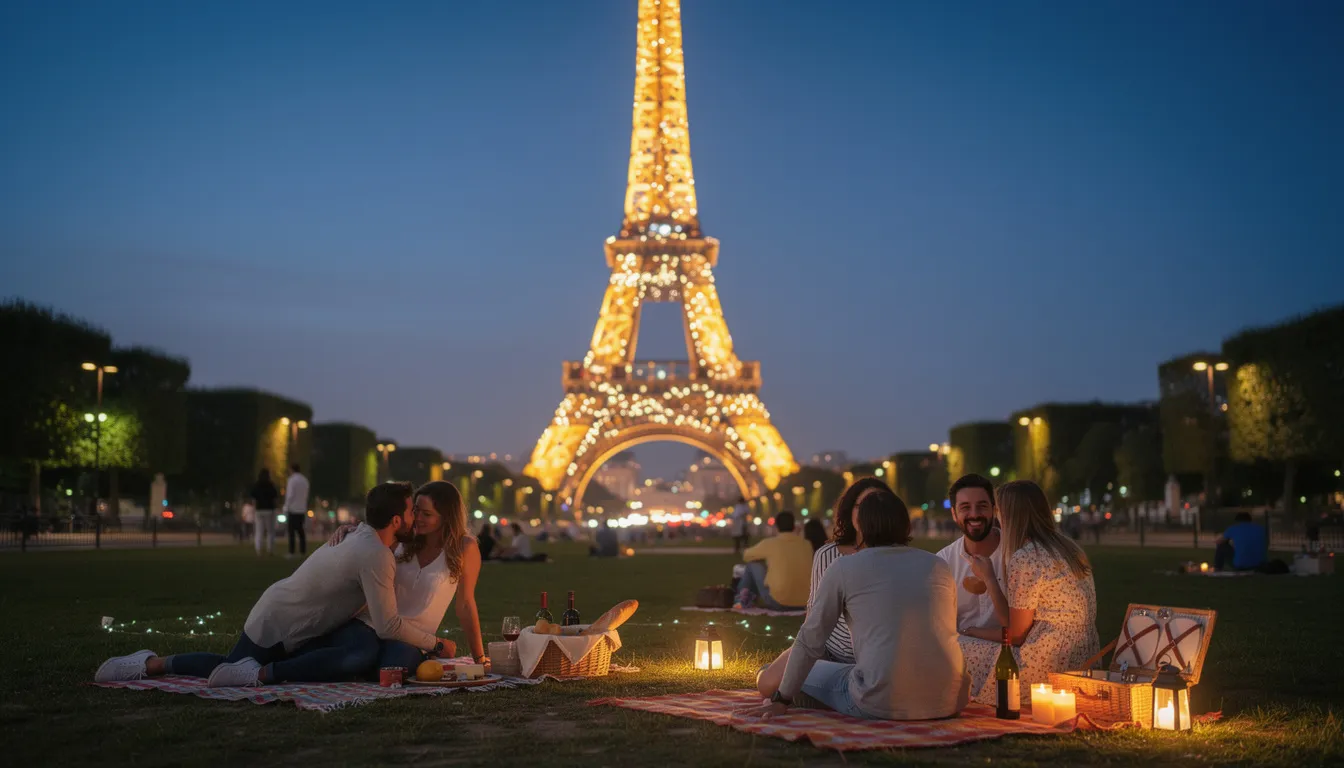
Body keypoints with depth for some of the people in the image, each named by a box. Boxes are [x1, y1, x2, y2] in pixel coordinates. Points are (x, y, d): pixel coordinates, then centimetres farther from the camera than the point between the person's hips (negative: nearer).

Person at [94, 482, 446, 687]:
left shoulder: (363, 534, -1)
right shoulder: (376, 556, -29)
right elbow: (388, 626, -26)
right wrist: (434, 644, -15)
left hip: (301, 623, 8)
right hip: (276, 626, -8)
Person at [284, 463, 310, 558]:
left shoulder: (291, 480, -11)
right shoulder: (305, 480, 11)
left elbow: (290, 496, -15)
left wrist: (286, 508, -10)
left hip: (292, 509, -7)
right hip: (302, 509, 7)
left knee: (291, 531, -5)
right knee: (300, 530, 10)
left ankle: (291, 552, -8)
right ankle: (303, 551, 6)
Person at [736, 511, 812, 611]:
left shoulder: (770, 543, -5)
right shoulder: (807, 545, 6)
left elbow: (746, 555, 14)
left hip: (778, 602, -4)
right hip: (803, 604, 4)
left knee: (754, 563, 15)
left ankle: (743, 598, 30)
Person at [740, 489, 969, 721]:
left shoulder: (844, 568, 5)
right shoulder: (940, 567, 14)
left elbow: (809, 641, 7)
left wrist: (782, 700, 16)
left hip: (883, 704, -3)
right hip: (950, 703, 3)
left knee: (808, 672, 21)